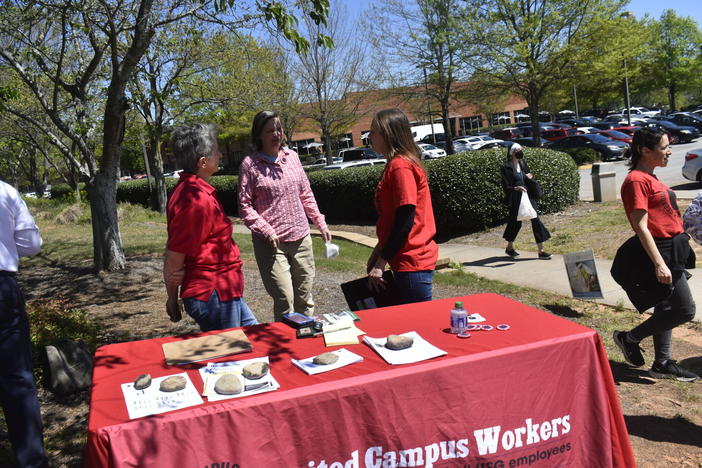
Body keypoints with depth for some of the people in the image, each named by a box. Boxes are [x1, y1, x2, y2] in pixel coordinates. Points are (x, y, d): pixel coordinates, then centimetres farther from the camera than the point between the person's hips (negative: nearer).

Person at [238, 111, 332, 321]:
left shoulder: (292, 156, 9)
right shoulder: (250, 164, -5)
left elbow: (306, 194, 16)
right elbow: (245, 206, -6)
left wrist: (321, 224, 12)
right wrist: (267, 231, -16)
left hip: (301, 238, 5)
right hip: (270, 242, -4)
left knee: (305, 298, 12)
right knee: (284, 300, -8)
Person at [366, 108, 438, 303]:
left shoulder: (400, 166, -15)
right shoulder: (395, 165, 15)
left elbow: (406, 219, -20)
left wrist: (381, 262, -16)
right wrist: (378, 252, 19)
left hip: (412, 264, -10)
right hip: (408, 261, 10)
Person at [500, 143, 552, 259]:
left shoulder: (523, 163, 10)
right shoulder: (506, 167, -9)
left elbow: (529, 173, 23)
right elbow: (506, 186, -12)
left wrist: (530, 176, 0)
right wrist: (516, 188, -30)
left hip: (528, 196, 6)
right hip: (516, 199, -6)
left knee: (535, 220, -1)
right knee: (515, 223, 5)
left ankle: (541, 251, 3)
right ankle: (509, 248, 29)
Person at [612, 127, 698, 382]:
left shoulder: (649, 178, 14)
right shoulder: (637, 180, -16)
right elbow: (641, 227, -20)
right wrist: (659, 263, -24)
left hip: (673, 250, 10)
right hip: (661, 252, -10)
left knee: (667, 308, 13)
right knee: (685, 309, -7)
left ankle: (662, 364, 23)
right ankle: (629, 338, 6)